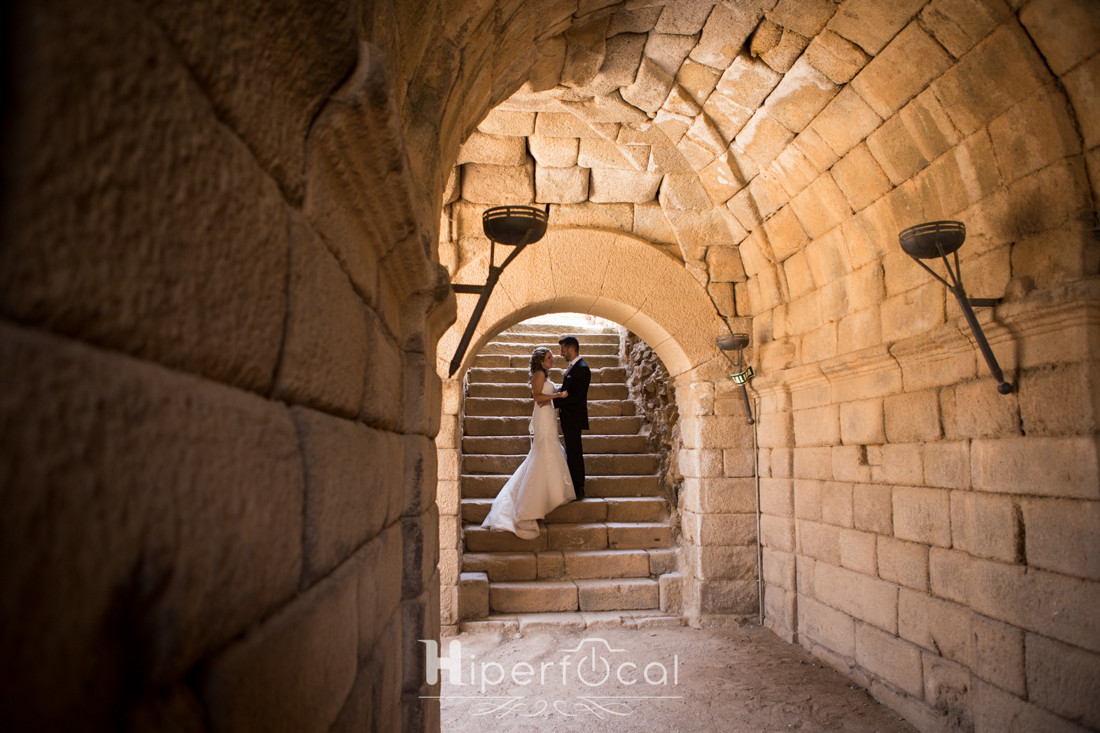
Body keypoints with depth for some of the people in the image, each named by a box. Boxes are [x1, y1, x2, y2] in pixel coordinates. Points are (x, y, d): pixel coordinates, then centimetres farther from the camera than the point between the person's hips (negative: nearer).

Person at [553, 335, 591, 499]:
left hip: (574, 418, -10)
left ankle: (578, 490, 5)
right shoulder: (572, 367, 13)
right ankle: (574, 486, 24)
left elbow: (577, 396, -23)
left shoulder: (582, 369, -18)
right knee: (572, 453, 15)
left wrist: (554, 402, -22)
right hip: (568, 418, 10)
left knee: (574, 453, -3)